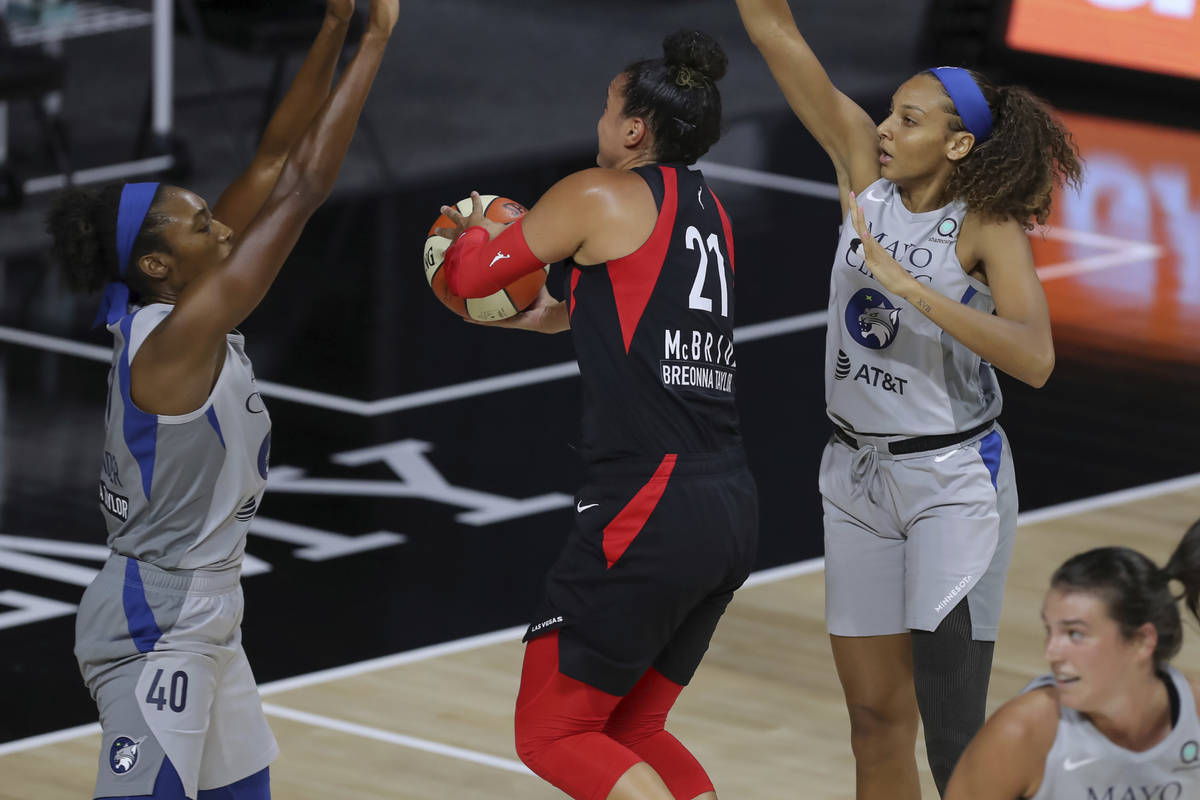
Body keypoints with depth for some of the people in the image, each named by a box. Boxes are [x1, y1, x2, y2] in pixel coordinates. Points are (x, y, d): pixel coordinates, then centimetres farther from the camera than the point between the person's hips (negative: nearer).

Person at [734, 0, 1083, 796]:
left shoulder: (989, 228, -15)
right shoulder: (865, 168, -3)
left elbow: (1034, 358, -30)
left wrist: (906, 284, -33)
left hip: (954, 481, -5)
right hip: (856, 473, 6)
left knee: (952, 728, -11)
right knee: (875, 716, 10)